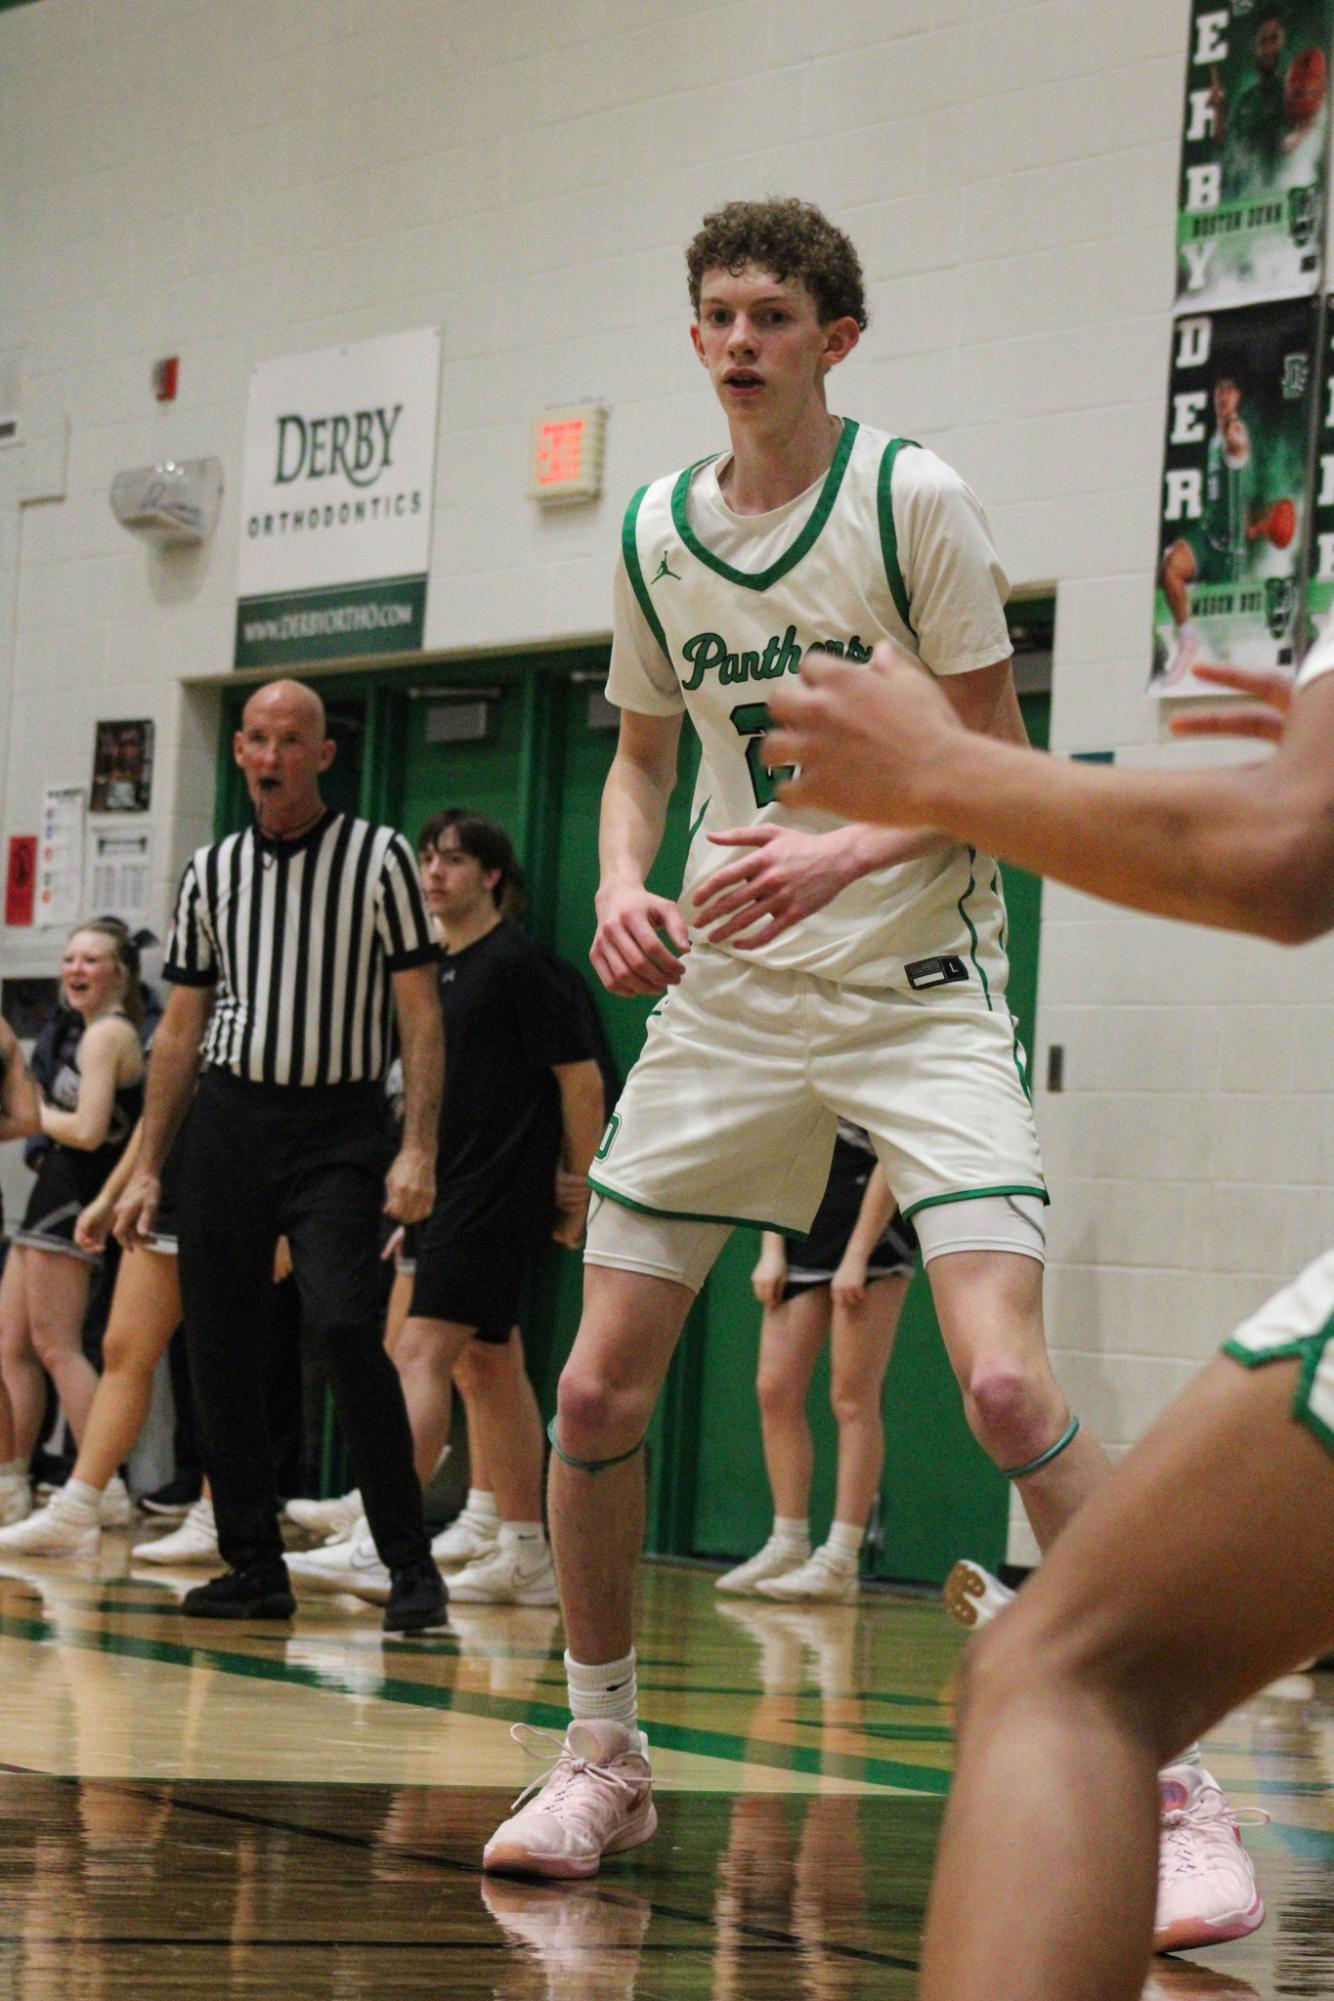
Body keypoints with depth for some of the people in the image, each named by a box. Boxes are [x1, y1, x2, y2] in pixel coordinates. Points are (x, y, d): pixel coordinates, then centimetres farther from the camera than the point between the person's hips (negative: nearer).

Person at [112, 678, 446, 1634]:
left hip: (338, 1125, -5)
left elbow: (420, 1012, -3)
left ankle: (411, 1566, -14)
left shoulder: (380, 856, 1)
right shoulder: (212, 870, 12)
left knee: (345, 1325, -20)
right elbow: (181, 1030, 17)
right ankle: (255, 1565, 12)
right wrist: (147, 1170, 12)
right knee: (218, 1343, 2)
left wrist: (419, 1149, -13)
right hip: (228, 1118, 5)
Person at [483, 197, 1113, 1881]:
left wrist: (840, 857, -22)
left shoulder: (912, 500, -8)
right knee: (598, 1388, 1)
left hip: (918, 992, -5)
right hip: (725, 992, 5)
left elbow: (996, 766, -7)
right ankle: (603, 1758, 20)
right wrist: (623, 887, -1)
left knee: (1005, 1382, -20)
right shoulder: (655, 532, 6)